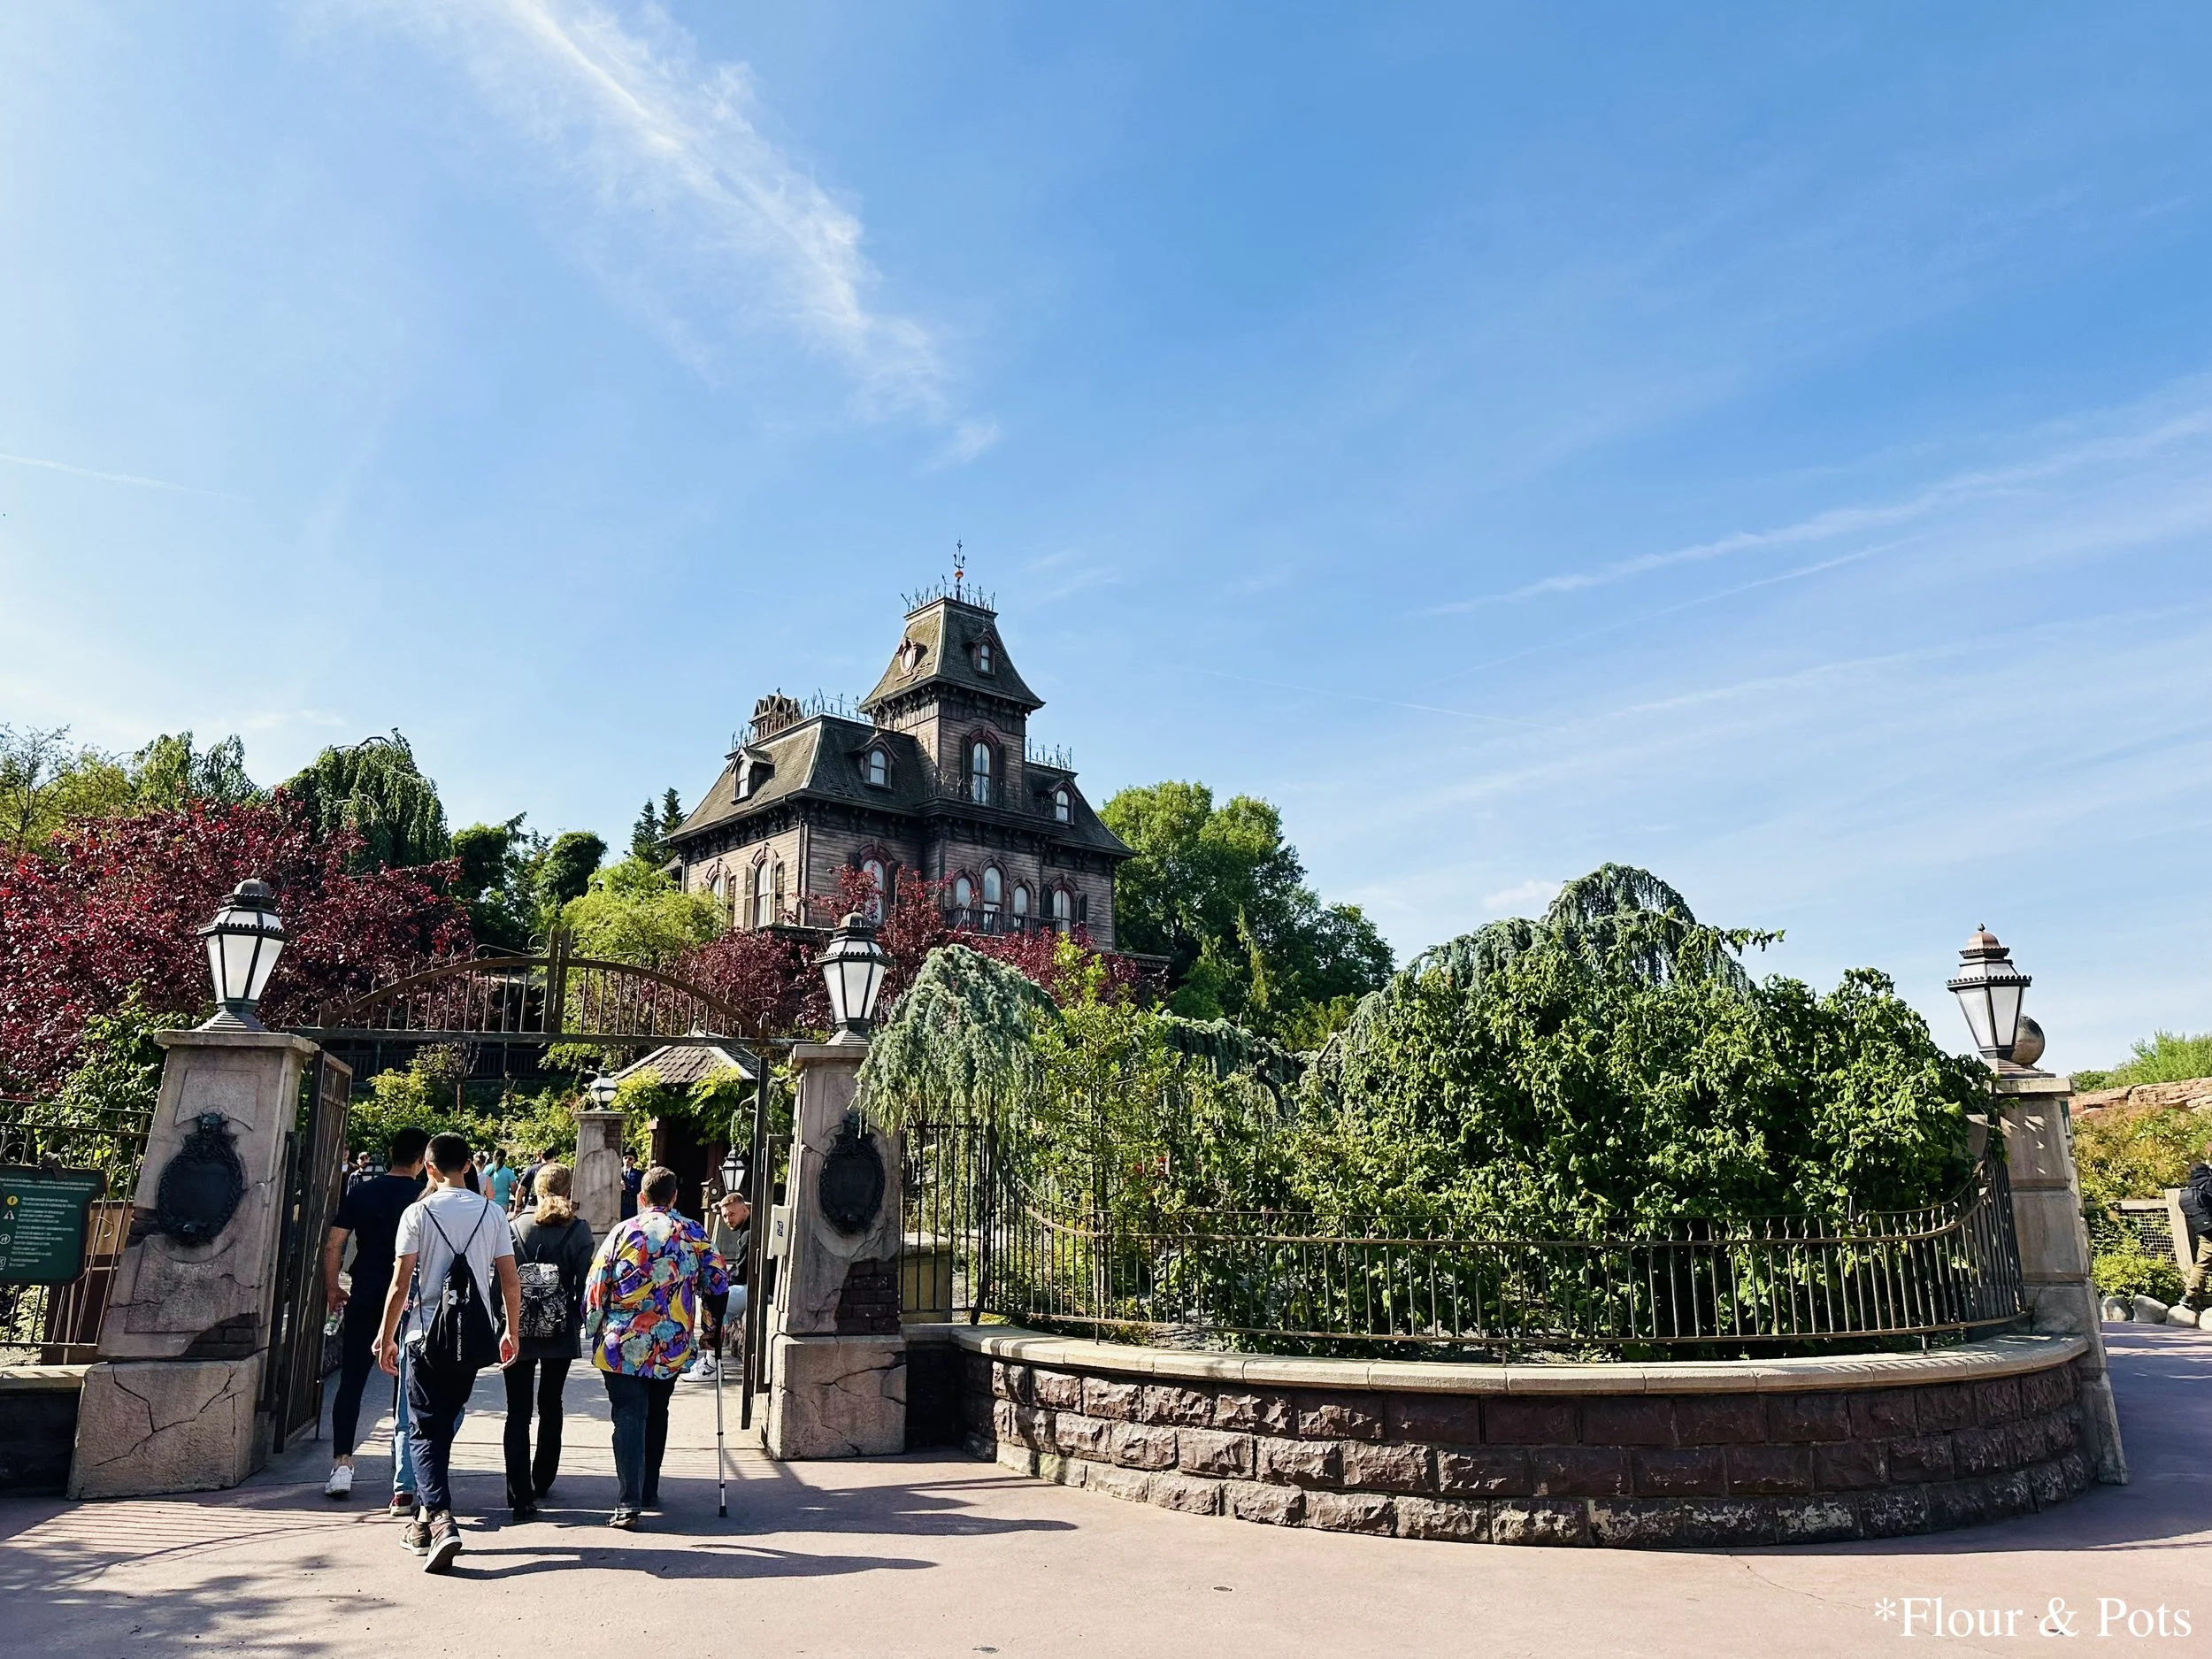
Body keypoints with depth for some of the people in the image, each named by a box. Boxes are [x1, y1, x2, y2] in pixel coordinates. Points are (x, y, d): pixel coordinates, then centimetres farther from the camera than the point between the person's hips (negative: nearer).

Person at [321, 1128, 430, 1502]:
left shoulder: (360, 1192, 1)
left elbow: (332, 1244, 1)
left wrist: (332, 1289, 13)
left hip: (364, 1300, 1)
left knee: (351, 1383, 10)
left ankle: (341, 1465, 4)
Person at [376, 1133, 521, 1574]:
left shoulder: (418, 1213, -6)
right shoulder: (491, 1214, 2)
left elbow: (401, 1283, -7)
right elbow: (511, 1282, 3)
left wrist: (386, 1337, 3)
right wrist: (512, 1333, 14)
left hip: (427, 1333, -3)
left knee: (424, 1430, 2)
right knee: (444, 1426, 18)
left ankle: (441, 1519, -15)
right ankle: (427, 1519, 27)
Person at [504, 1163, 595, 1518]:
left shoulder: (517, 1226, -5)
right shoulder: (580, 1230, -7)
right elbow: (584, 1282, -7)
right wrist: (578, 1321, 7)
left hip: (518, 1331, -1)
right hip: (561, 1333, 1)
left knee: (518, 1412, 3)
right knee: (551, 1407, 19)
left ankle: (521, 1495, -4)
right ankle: (541, 1481, 32)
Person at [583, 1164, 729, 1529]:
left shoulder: (622, 1232, -4)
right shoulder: (693, 1233, 1)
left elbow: (595, 1289, -3)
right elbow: (718, 1282, 3)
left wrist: (594, 1332, 11)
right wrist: (713, 1324, 18)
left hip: (622, 1346, -2)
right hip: (672, 1348, 2)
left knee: (629, 1420, -1)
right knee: (657, 1416, 19)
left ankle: (629, 1503, -11)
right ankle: (649, 1491, 29)